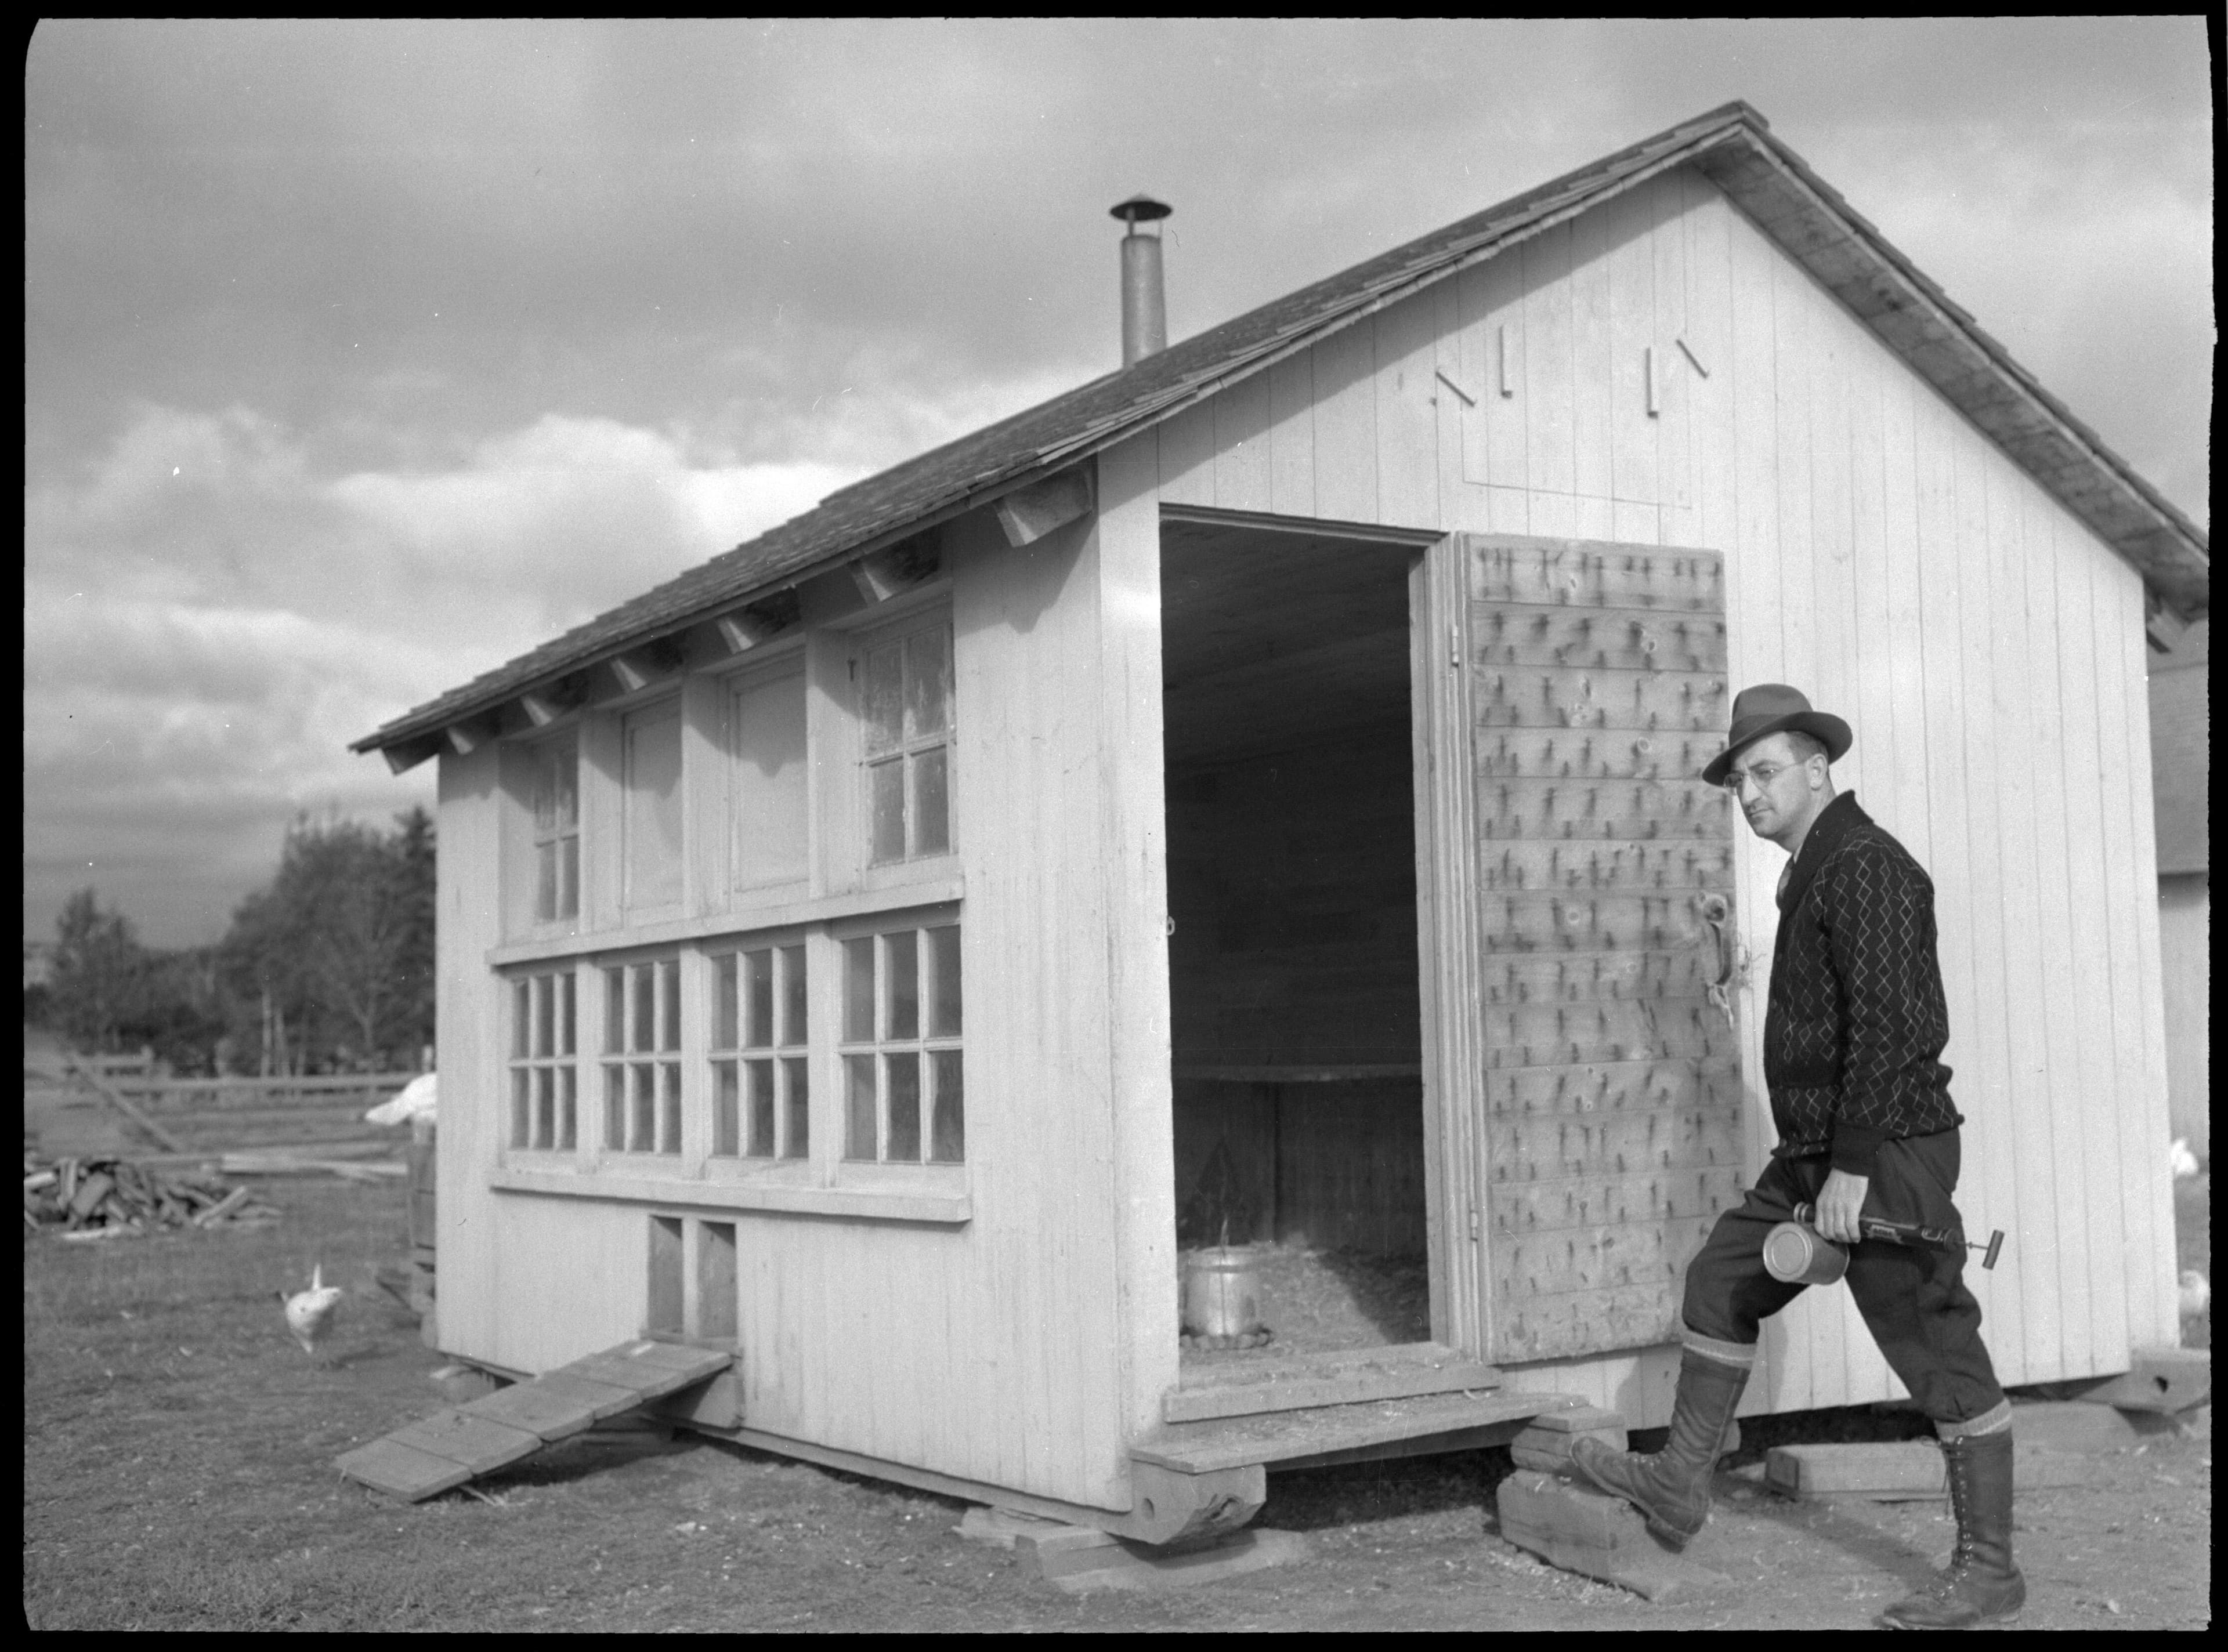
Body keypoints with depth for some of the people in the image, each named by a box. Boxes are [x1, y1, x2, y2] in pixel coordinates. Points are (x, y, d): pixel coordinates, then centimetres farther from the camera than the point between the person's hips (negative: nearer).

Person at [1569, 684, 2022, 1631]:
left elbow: (1888, 1025, -23)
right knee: (1721, 1284, 14)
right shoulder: (1813, 874, 16)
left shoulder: (1863, 867, -15)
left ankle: (1987, 1571, 7)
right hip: (1816, 1156, 10)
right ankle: (1679, 1485, 22)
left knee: (1938, 1354, -2)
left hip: (1884, 1158, -10)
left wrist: (1852, 1166, -25)